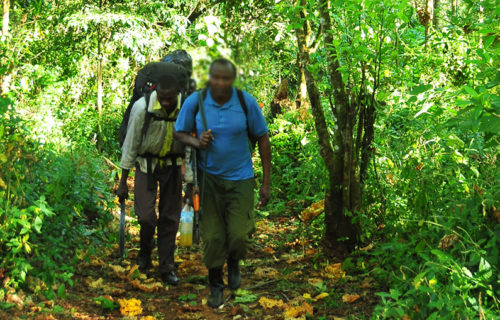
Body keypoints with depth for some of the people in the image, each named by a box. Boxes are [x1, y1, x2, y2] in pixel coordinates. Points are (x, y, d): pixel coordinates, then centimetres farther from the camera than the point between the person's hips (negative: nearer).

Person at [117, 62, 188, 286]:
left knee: (170, 219, 4)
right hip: (147, 164, -2)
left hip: (172, 166, 2)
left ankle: (166, 269, 18)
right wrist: (123, 182, -7)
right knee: (146, 215, -10)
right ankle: (145, 250, 22)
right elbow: (130, 145, -12)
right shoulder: (142, 108, -23)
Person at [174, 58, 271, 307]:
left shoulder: (247, 102, -11)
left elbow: (262, 138, -3)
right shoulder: (194, 102, -10)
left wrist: (266, 182, -3)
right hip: (209, 177, 1)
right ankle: (215, 287, 27)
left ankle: (233, 263, 32)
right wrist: (196, 143, -22)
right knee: (212, 237, 4)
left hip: (240, 177, 0)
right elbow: (179, 133, 3)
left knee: (239, 235, -6)